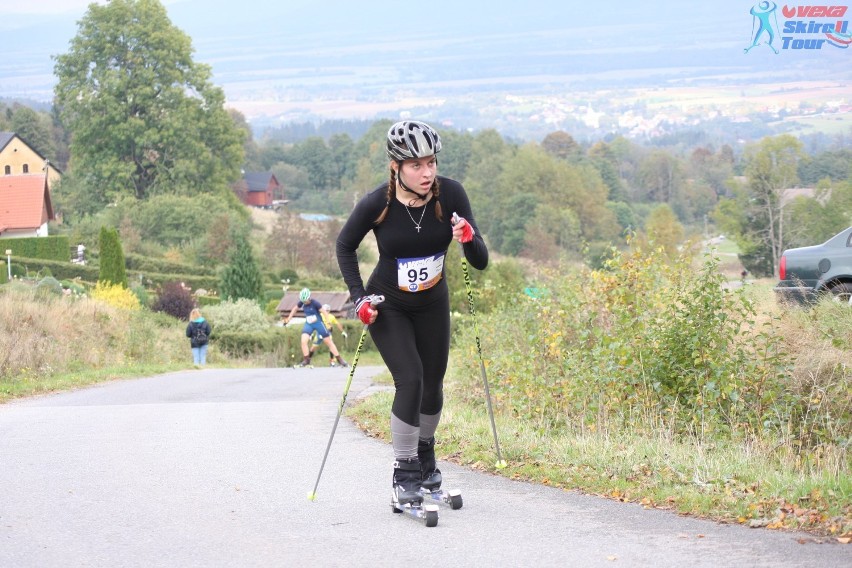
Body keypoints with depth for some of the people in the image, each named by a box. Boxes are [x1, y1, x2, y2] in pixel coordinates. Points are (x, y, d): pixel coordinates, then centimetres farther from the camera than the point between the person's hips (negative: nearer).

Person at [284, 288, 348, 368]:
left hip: (318, 323, -4)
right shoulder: (301, 302, -7)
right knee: (303, 341, -15)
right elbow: (295, 309, 10)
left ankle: (340, 360, 7)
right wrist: (288, 319, 12)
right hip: (308, 324, 4)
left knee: (329, 342, 1)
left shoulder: (314, 303, -21)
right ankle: (306, 360, -2)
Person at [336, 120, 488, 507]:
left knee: (432, 384, 12)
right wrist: (359, 297, -13)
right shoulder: (377, 205, -25)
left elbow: (481, 263, -18)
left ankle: (424, 455, 38)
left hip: (432, 304, 3)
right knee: (410, 380, -17)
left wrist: (468, 239, -39)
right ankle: (403, 474, -6)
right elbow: (345, 246, -5)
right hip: (387, 307, -3)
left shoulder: (450, 194, -20)